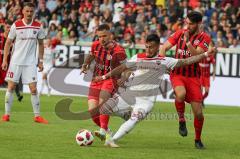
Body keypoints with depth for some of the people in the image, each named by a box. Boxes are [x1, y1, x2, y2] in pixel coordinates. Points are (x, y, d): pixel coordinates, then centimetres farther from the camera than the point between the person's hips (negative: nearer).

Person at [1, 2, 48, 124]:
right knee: (11, 86, -1)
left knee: (33, 89, -3)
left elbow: (41, 44, 11)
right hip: (16, 61, -1)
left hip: (30, 62, 1)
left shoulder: (38, 26, 1)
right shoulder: (16, 25, -5)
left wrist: (41, 61, 7)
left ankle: (37, 116, 4)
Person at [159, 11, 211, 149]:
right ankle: (182, 120, -6)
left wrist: (187, 41, -27)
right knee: (181, 94, -34)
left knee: (198, 113, -3)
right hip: (177, 74, 0)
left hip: (193, 77, 0)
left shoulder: (204, 38, -3)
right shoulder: (180, 34, 4)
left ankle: (198, 139, 21)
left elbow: (197, 55, -17)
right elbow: (164, 48, 5)